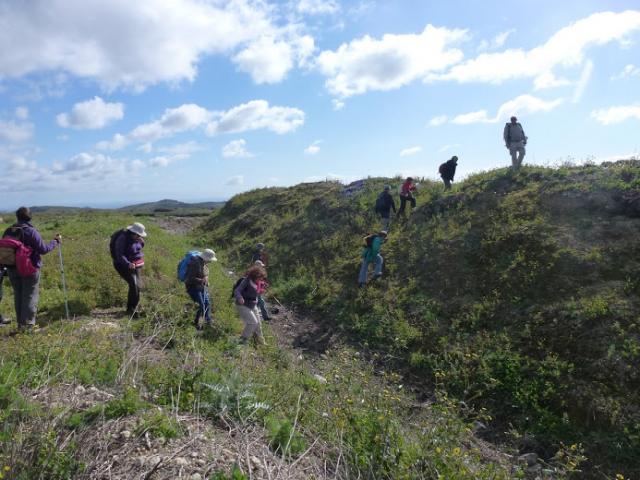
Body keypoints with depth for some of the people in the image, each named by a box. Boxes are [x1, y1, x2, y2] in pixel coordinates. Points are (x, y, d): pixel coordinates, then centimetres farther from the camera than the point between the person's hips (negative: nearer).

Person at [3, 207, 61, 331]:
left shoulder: (8, 231, 3)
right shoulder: (31, 232, -15)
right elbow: (43, 249, -14)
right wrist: (55, 241, -2)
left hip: (12, 269, 5)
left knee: (18, 296, 15)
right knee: (30, 296, 3)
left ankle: (20, 323, 22)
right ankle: (28, 324, 4)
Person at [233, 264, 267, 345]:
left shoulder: (255, 283, 4)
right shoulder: (247, 280, -19)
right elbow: (237, 291, -25)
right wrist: (239, 298, -42)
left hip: (252, 306, 9)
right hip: (243, 305, -9)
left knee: (258, 323, 12)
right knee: (253, 322, -16)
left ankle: (261, 342, 28)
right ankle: (243, 339, 0)